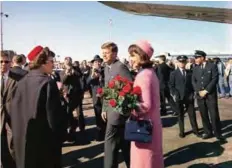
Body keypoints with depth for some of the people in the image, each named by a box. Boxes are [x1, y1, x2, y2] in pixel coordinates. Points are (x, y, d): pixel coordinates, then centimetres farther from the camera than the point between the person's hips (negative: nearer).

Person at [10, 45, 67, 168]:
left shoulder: (22, 82, 1)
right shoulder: (48, 83, -19)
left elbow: (14, 110, 7)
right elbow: (55, 114, -20)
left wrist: (19, 133, 17)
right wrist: (59, 134, -6)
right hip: (44, 140, -6)